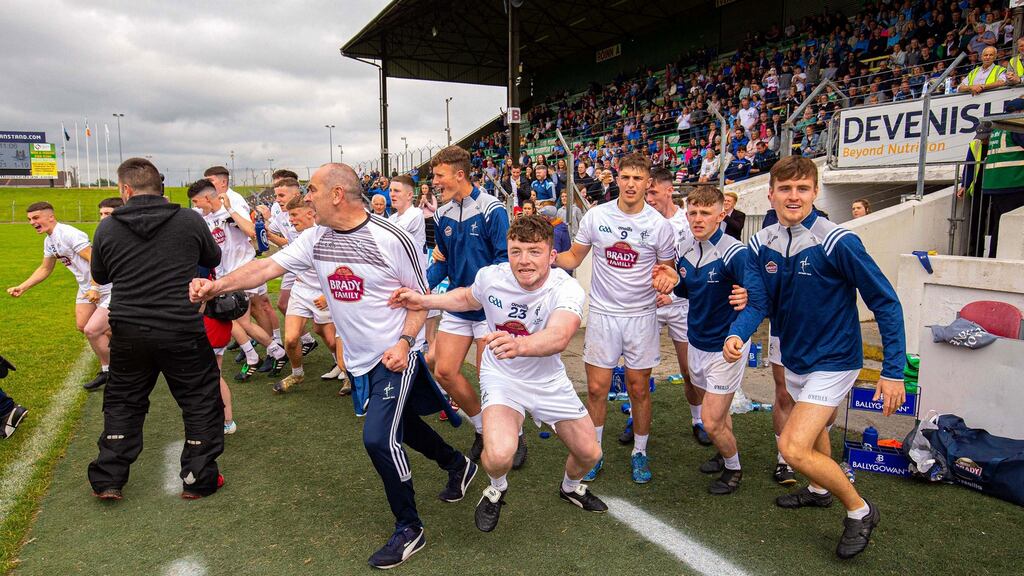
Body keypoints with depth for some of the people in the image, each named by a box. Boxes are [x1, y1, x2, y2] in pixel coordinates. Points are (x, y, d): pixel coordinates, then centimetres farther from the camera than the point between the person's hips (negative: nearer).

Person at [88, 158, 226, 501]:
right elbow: (213, 259, 10)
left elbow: (100, 276, 12)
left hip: (129, 333, 3)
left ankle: (108, 480, 27)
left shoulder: (107, 228, -3)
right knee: (201, 402, 11)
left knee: (122, 402, 21)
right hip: (182, 331, -2)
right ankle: (197, 479, 16)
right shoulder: (190, 220, -7)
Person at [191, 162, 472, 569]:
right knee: (400, 424, 21)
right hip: (361, 356, 7)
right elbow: (268, 266, -8)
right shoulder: (315, 239, -1)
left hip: (396, 353, -7)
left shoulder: (390, 239, -17)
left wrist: (405, 342, -22)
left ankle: (409, 529, 6)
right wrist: (217, 285, -22)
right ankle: (458, 465, 46)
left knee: (378, 436, -14)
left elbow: (421, 296, -10)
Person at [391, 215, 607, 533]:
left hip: (549, 381, 1)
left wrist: (520, 344, -69)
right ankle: (497, 490, 13)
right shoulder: (491, 276, -19)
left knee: (589, 453, 7)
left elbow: (559, 337, -49)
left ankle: (571, 486, 45)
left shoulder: (567, 289, -28)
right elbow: (468, 297, 7)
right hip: (502, 377, -1)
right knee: (499, 455, -26)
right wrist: (424, 301, -6)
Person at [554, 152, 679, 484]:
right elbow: (574, 257, 7)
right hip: (602, 313, 1)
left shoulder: (660, 225, -4)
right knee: (596, 388, 4)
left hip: (641, 316, 0)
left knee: (639, 388, 8)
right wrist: (552, 258, -14)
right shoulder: (596, 216, -2)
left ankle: (639, 453, 27)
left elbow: (669, 269, 6)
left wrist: (667, 279, -17)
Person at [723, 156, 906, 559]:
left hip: (833, 360, -7)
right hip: (793, 358, 7)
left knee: (794, 448, -16)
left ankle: (859, 510, 10)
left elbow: (886, 303, -18)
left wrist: (893, 371, -19)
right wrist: (736, 335, -31)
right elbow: (758, 304, -9)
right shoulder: (761, 245, -6)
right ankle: (819, 490, 56)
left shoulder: (838, 242, -24)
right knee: (814, 425, 29)